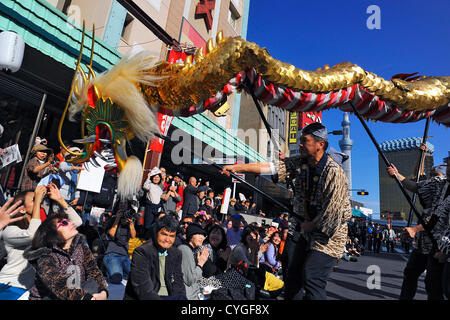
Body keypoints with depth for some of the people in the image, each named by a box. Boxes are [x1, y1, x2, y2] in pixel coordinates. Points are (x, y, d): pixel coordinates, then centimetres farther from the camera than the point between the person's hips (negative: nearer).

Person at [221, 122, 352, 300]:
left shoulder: (334, 173, -23)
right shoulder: (300, 163, -1)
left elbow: (332, 212, -22)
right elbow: (271, 167, -7)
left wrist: (310, 225, -9)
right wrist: (237, 168, -13)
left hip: (328, 234, -7)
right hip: (307, 231, 7)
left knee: (312, 281, -12)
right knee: (293, 275, 15)